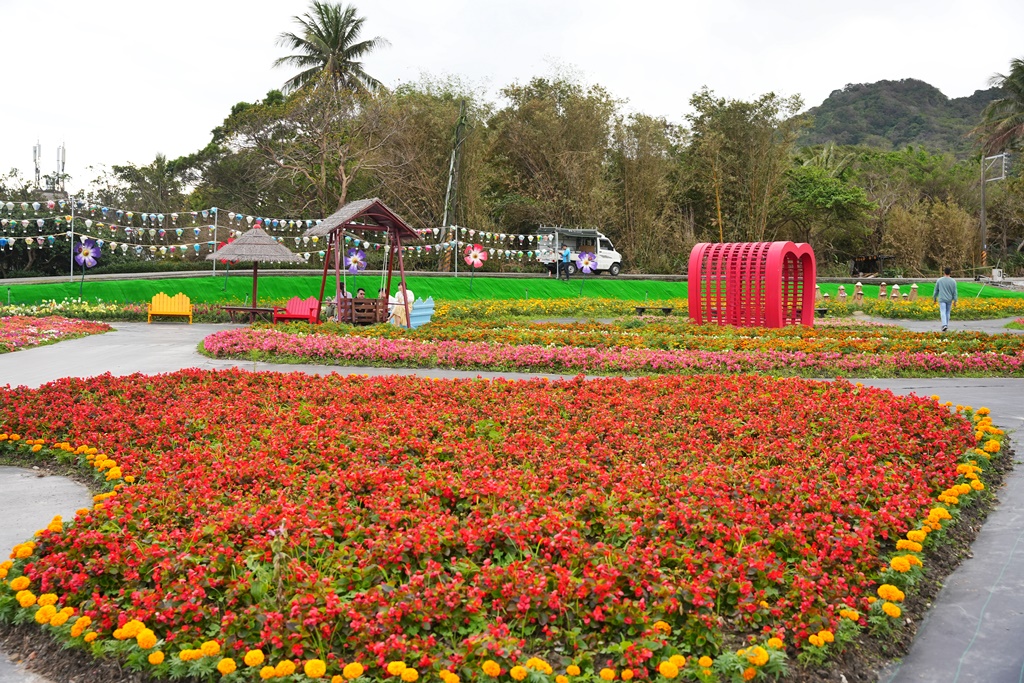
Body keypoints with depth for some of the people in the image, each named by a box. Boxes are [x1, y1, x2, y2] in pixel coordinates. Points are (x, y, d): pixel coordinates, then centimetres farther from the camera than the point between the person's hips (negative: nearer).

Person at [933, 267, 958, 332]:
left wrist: (934, 298, 15)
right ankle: (946, 325, 22)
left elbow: (936, 290, 3)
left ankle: (944, 325, -25)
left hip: (942, 299, -2)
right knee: (947, 312, 15)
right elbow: (954, 292, -4)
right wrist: (955, 300, 0)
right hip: (949, 300, 2)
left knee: (943, 312, -8)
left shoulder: (939, 280, -4)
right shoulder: (953, 281, -4)